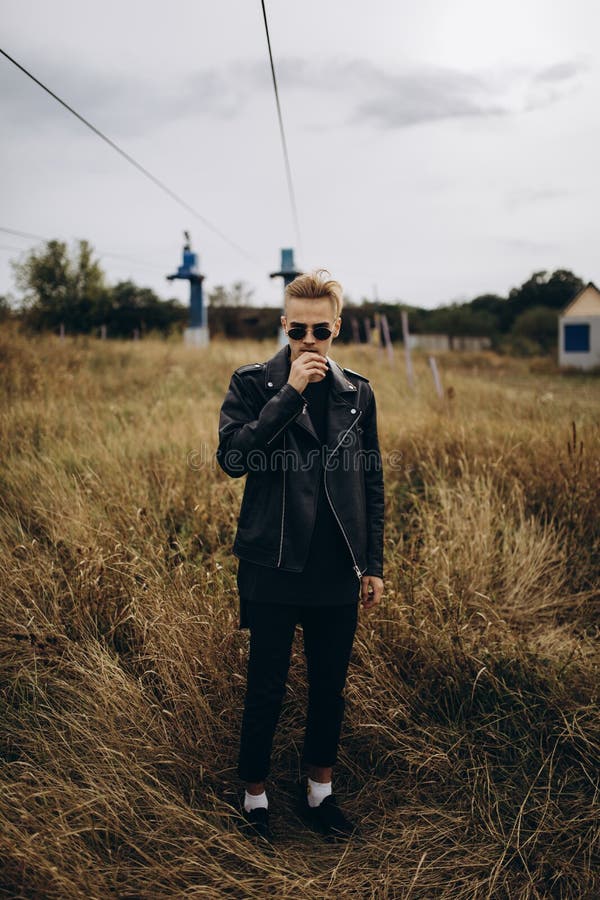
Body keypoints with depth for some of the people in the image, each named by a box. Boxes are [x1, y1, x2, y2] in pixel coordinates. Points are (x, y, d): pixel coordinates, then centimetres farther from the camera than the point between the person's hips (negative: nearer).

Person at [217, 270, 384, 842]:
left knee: (329, 687, 15)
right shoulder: (253, 383, -3)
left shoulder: (357, 393, 6)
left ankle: (319, 793, 35)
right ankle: (255, 797, 29)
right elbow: (231, 456, -20)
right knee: (266, 689, 7)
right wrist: (290, 392, -21)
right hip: (274, 566, -3)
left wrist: (373, 564, 8)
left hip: (338, 571, 4)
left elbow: (372, 485, 10)